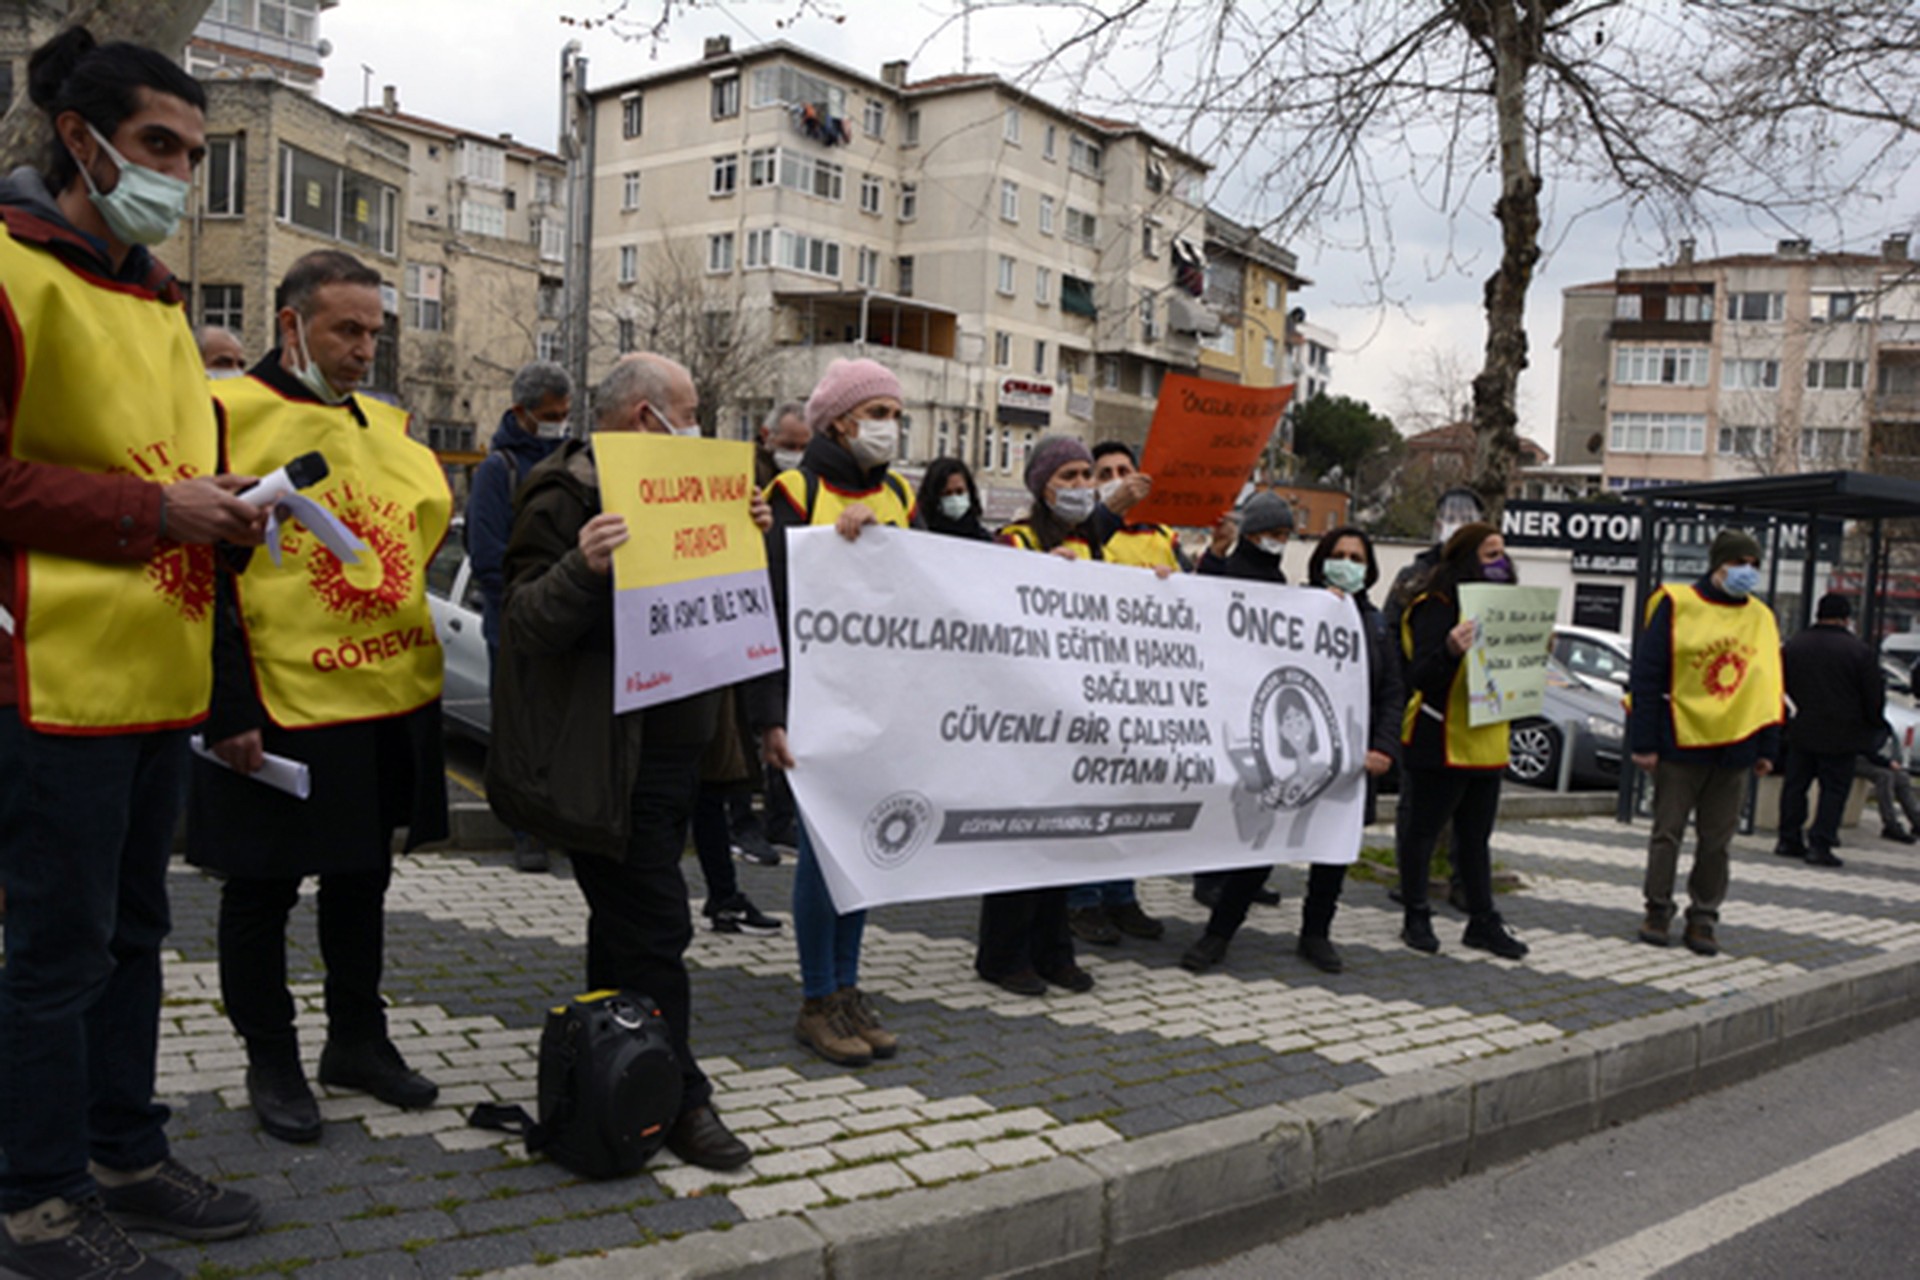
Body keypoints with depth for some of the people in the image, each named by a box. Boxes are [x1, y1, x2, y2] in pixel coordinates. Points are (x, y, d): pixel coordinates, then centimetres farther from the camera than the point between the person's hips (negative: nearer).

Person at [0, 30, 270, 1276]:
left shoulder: (155, 292, 17)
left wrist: (220, 511, 6)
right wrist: (155, 507, -18)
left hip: (161, 670, 9)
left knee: (132, 929, 16)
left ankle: (126, 1152, 30)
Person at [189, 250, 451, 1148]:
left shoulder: (386, 426, 11)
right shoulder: (230, 416, -8)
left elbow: (426, 529, 19)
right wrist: (229, 708, -17)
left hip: (391, 702, 6)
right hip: (279, 710, -6)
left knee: (362, 881, 17)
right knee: (261, 893, 8)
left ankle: (358, 1040, 32)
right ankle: (271, 1065, 24)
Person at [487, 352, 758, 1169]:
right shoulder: (564, 499, -11)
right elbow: (526, 624, -18)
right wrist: (583, 568, -35)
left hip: (670, 753, 9)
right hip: (608, 763, -9)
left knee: (627, 926, 17)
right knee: (654, 930, -6)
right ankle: (677, 1102, 6)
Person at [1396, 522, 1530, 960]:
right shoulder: (1437, 607, -13)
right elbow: (1420, 677, -20)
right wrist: (1450, 650, -38)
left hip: (1486, 743, 8)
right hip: (1443, 742, -8)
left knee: (1476, 837, 13)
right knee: (1425, 831, 3)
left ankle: (1483, 922, 20)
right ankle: (1416, 919, 13)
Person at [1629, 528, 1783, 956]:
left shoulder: (1760, 618, 10)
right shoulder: (1677, 605, -4)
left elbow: (1770, 686, 15)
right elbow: (1646, 676, -6)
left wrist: (1766, 748, 11)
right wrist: (1643, 742, -10)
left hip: (1734, 747, 4)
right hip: (1680, 741, -4)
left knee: (1717, 840, 8)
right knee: (1668, 832, 3)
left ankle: (1703, 919, 17)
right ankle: (1658, 910, 15)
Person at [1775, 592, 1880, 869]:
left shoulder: (1792, 646, 3)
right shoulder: (1858, 650, -10)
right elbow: (1875, 696, -5)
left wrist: (1786, 719, 20)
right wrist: (1874, 725, 11)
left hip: (1800, 732, 4)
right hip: (1841, 736, -4)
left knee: (1794, 784, 12)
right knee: (1834, 789, 2)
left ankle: (1789, 839, 14)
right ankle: (1820, 845, -2)